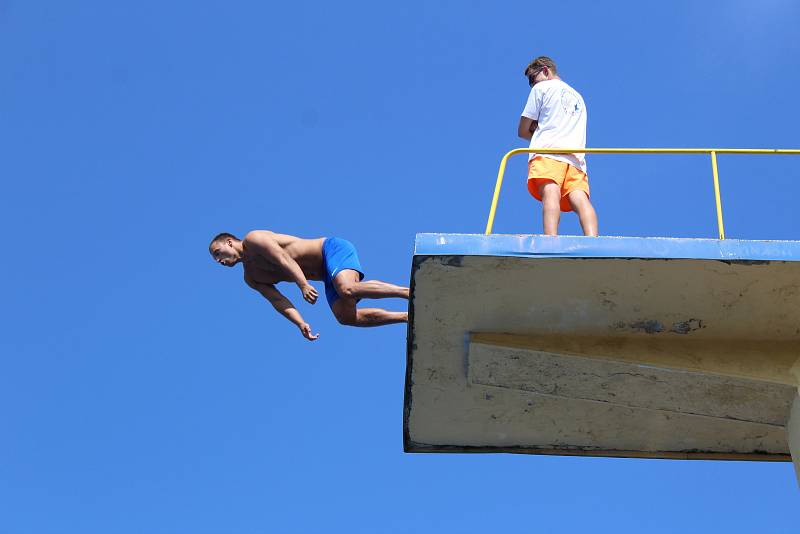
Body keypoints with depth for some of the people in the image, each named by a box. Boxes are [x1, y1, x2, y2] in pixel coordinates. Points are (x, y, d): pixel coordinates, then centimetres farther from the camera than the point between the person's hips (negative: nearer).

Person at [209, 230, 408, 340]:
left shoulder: (253, 239, -5)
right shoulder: (251, 278, 17)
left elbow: (284, 258, -19)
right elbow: (278, 301, 5)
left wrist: (303, 285, -32)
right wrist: (301, 324, -12)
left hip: (332, 249, -8)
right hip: (330, 274, 8)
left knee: (347, 290, -34)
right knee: (346, 317, -11)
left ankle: (408, 291, -32)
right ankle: (407, 316, -8)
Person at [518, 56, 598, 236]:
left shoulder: (541, 88, 18)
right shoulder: (578, 97, 37)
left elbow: (523, 131, 16)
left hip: (548, 153, -5)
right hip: (576, 158, 5)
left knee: (551, 195, -27)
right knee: (581, 200, -15)